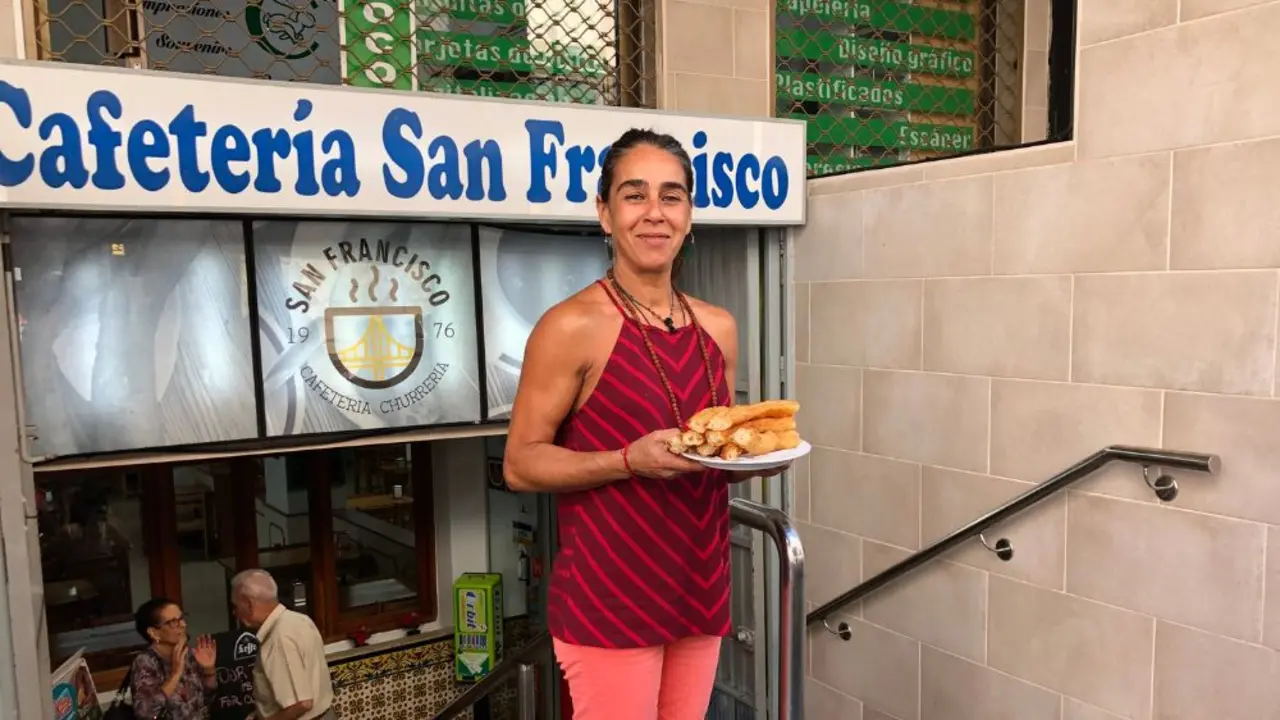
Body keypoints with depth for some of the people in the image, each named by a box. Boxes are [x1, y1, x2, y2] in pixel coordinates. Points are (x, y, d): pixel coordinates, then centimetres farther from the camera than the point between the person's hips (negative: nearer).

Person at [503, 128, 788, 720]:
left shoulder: (718, 328, 6)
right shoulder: (572, 327, -13)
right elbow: (520, 464, -11)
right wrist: (630, 461, -23)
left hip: (700, 593, 6)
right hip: (609, 602, -6)